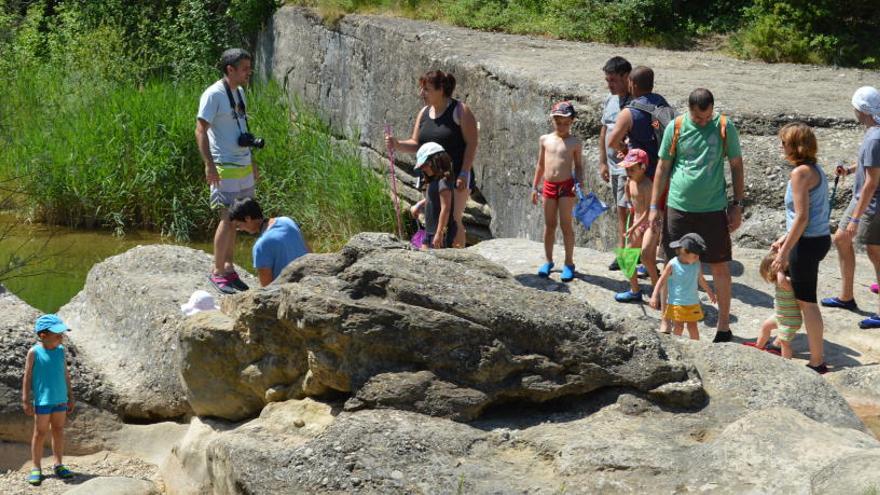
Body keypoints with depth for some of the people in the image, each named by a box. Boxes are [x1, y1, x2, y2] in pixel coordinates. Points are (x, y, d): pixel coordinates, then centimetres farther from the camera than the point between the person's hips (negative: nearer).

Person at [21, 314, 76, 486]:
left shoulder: (60, 350, 4)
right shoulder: (34, 352, -11)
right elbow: (27, 377, -8)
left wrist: (70, 397, 12)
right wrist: (26, 401, -10)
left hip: (60, 399, 5)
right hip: (43, 399, -5)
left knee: (59, 431, 11)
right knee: (40, 432, 2)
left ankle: (59, 465, 21)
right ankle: (36, 468, 11)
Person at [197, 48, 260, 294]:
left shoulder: (239, 92, 13)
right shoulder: (214, 94, -13)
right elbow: (201, 130, -16)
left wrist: (252, 162, 23)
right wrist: (209, 164, -24)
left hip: (244, 167, 8)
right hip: (224, 168, -8)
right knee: (228, 219, -8)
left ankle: (228, 267, 19)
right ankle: (217, 271, 1)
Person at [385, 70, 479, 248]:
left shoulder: (460, 111, -8)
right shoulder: (424, 113, 10)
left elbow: (472, 143, -11)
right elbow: (416, 145, 11)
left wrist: (464, 174, -18)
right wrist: (397, 145, -10)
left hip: (456, 175, -6)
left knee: (453, 219, -11)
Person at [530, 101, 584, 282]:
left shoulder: (575, 142, 0)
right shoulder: (545, 140, 7)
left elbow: (579, 166, 3)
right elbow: (540, 165, 14)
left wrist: (578, 183, -13)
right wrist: (535, 187, 14)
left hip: (566, 186, -3)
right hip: (548, 186, 3)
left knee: (566, 224, -2)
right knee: (549, 225, 9)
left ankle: (569, 263, 5)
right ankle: (548, 261, 20)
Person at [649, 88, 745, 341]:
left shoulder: (725, 127, -2)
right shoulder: (675, 128, -1)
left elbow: (736, 166, 6)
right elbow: (663, 168, 5)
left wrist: (737, 205, 3)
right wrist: (655, 206, 3)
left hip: (714, 209, 0)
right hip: (678, 207, 0)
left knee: (720, 266, 4)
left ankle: (724, 326, 14)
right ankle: (667, 323, 15)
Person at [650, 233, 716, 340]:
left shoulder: (697, 265, -1)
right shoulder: (672, 265, -14)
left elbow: (701, 280, 18)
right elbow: (662, 281, -9)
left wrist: (710, 292, 30)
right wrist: (655, 296, -17)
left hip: (693, 303, 3)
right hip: (676, 303, -3)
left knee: (693, 326, 6)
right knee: (678, 327, -3)